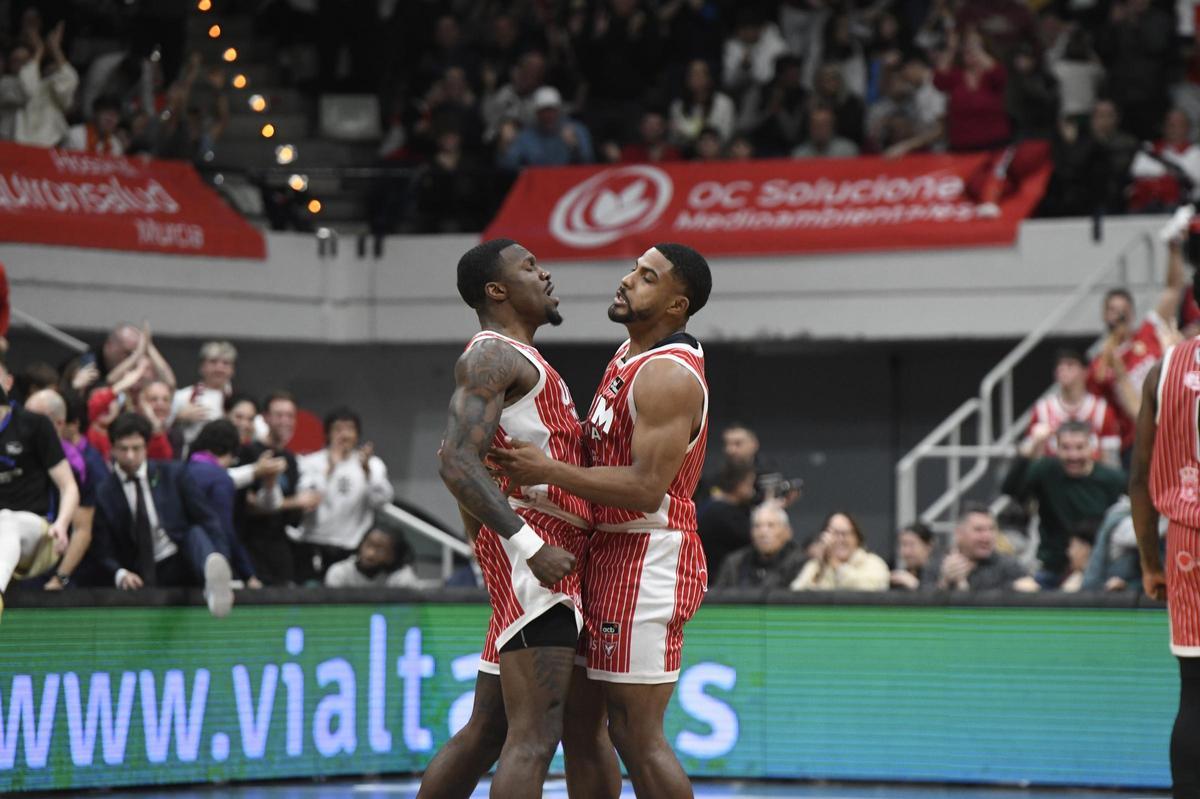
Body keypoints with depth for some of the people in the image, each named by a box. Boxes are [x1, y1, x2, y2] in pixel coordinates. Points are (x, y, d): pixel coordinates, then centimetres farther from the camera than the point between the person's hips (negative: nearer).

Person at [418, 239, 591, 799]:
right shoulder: (492, 355, -7)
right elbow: (457, 463, -20)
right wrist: (532, 548, -26)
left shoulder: (522, 361, 25)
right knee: (535, 736, -17)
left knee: (485, 733, 13)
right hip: (528, 550, -10)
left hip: (549, 551, 10)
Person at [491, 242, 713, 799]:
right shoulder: (627, 356, 14)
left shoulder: (668, 376, -17)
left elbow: (646, 488, -25)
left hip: (647, 561, -10)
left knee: (636, 736, -9)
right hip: (607, 553, 10)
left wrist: (548, 471, -24)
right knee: (581, 726, 12)